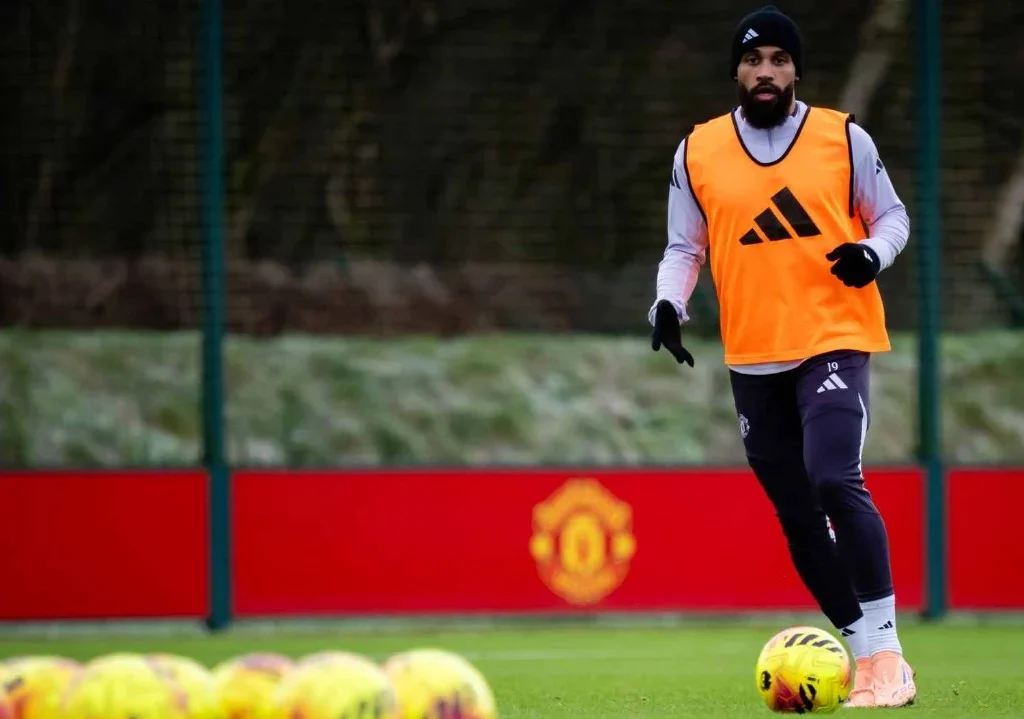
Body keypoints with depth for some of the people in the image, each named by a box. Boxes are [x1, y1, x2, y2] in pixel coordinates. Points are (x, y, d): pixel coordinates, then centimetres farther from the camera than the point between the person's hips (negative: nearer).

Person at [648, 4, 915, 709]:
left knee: (835, 481, -23)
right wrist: (669, 304, -8)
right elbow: (684, 247, 11)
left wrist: (874, 253, -13)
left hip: (835, 339, -4)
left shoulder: (844, 138, 0)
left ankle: (885, 656, -22)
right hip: (752, 359, 4)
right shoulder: (698, 152, 5)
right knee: (796, 513, 6)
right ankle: (862, 650, 18)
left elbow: (891, 215, 9)